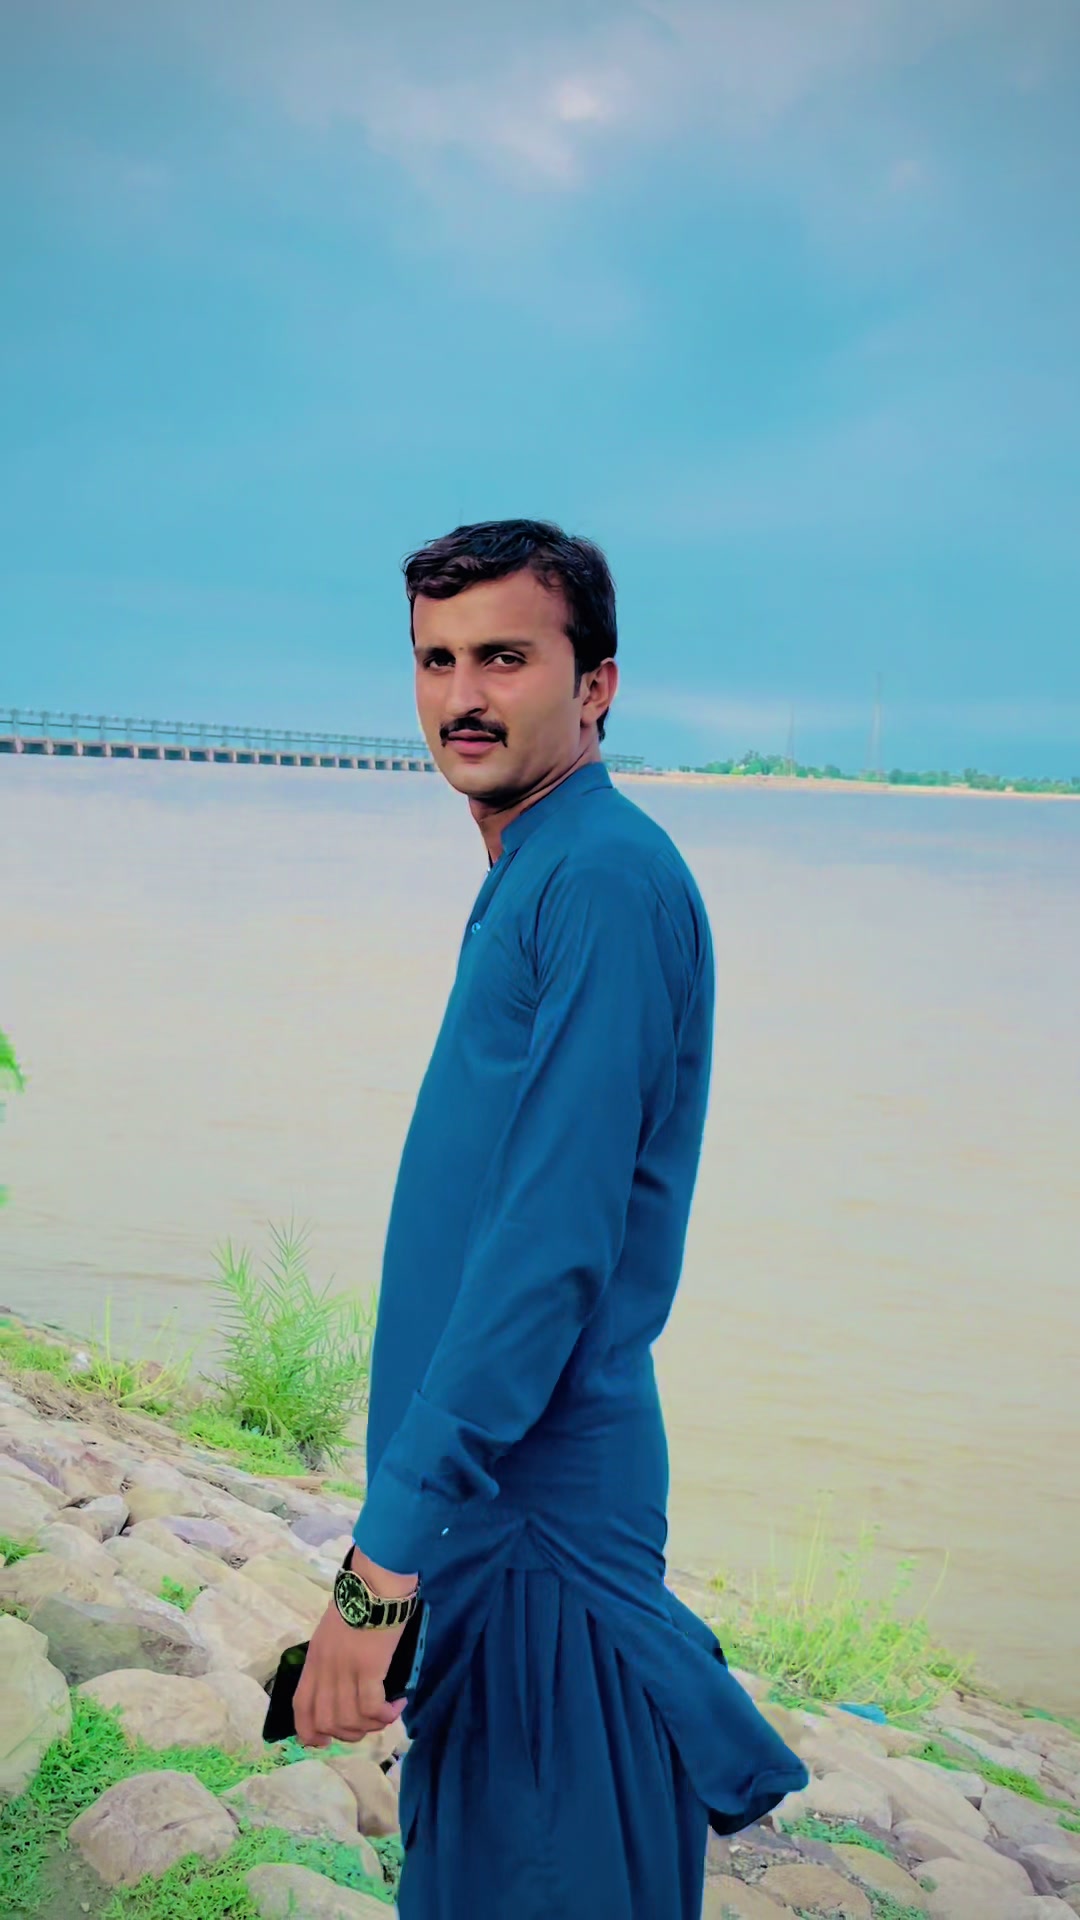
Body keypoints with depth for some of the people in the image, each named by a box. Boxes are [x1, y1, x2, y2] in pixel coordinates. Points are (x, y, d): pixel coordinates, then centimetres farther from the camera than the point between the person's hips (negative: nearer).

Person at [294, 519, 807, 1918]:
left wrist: (383, 1558, -23)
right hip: (484, 1500, 9)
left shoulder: (608, 880, -18)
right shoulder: (529, 882, 12)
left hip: (541, 1506, -9)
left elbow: (553, 1251, -24)